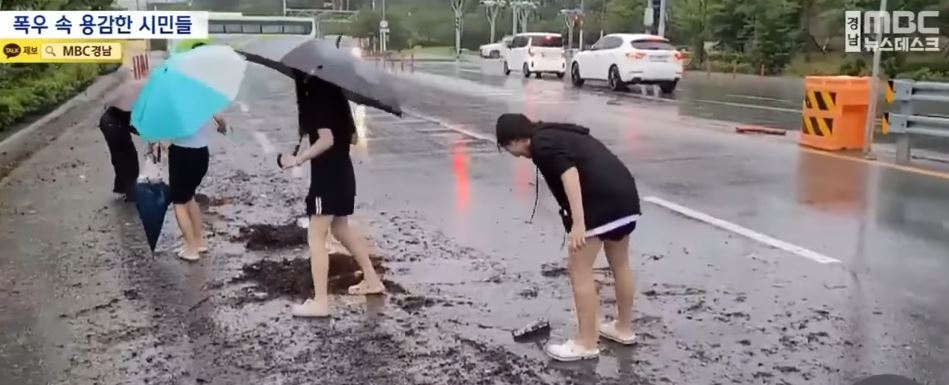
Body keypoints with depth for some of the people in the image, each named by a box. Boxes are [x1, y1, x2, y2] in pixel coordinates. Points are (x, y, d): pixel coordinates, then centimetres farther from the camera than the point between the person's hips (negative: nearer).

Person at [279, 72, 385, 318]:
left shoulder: (316, 97, -15)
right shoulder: (332, 92, 10)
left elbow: (326, 139, -25)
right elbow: (351, 136, 13)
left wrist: (298, 159, -22)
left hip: (328, 176, -9)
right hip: (342, 172, 9)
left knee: (316, 237, -3)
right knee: (340, 229, 24)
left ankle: (320, 302, -1)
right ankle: (372, 280, 32)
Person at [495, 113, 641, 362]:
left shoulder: (541, 144, -3)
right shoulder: (556, 135, 26)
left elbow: (569, 174, -19)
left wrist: (578, 223, -24)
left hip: (600, 200, -10)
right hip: (626, 193, 10)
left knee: (580, 272, 1)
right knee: (620, 264, 22)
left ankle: (586, 343, 9)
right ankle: (624, 328, 38)